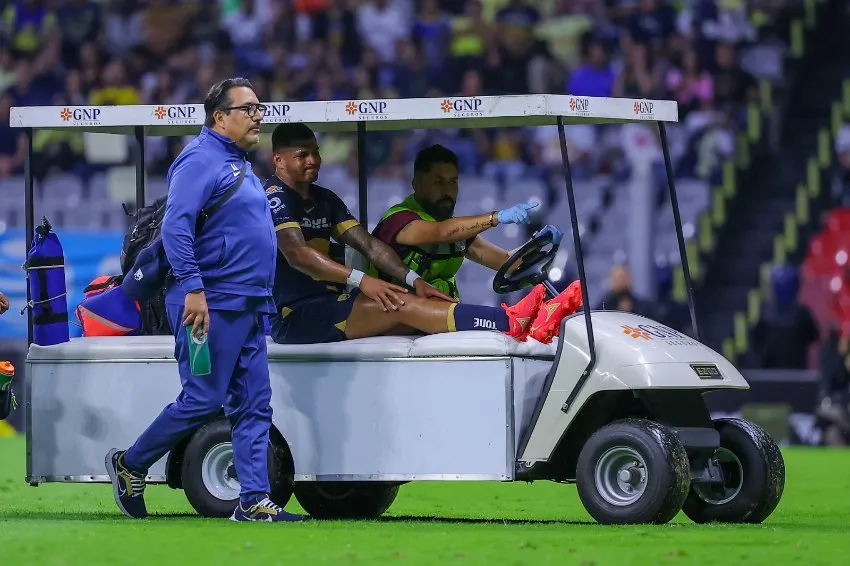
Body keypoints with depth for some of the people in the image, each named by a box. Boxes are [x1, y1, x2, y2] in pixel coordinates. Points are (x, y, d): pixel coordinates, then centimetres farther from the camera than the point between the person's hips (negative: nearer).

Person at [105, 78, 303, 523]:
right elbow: (176, 226, -20)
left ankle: (254, 501, 3)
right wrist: (192, 288, -26)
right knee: (203, 401, -7)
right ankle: (130, 466, 9)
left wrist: (266, 298, 21)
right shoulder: (201, 160, -10)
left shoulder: (240, 166, 20)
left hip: (248, 307, 9)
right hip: (213, 304, -9)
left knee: (254, 405, 4)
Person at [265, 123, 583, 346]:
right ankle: (515, 323, -38)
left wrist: (412, 280, -6)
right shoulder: (275, 197, -8)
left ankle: (513, 320, -35)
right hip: (294, 316, -8)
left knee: (416, 306, -15)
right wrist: (359, 280, -33)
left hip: (326, 304, 8)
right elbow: (296, 253, -24)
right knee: (399, 305, -25)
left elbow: (368, 244, 10)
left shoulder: (324, 200, 20)